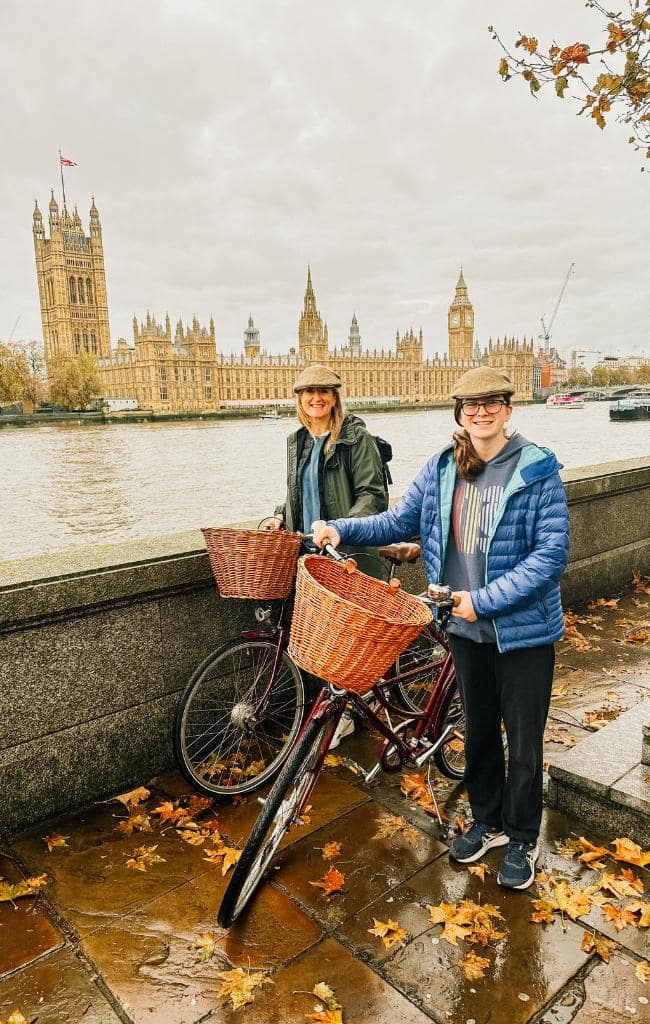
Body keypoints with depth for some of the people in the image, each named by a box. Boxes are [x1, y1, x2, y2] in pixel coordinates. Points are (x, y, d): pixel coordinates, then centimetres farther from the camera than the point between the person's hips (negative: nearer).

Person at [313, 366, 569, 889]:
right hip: (466, 627, 4)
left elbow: (551, 555, -18)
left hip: (523, 629, -4)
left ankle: (523, 839, 35)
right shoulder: (442, 468, -1)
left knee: (523, 740, 11)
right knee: (479, 729, 20)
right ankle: (488, 821, 43)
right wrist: (341, 527, -7)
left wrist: (484, 599, -23)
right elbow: (400, 521, 6)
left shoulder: (538, 471, -14)